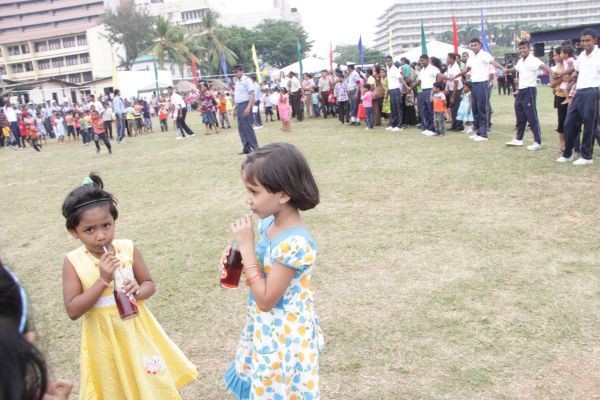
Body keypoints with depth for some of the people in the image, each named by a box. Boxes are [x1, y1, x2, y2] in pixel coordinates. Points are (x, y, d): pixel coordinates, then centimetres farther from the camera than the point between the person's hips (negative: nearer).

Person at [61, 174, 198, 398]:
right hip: (104, 339, -1)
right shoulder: (73, 262, -13)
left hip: (136, 332, 1)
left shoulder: (128, 249, -9)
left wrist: (138, 291, -22)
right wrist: (103, 280, -26)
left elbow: (149, 284, 1)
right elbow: (73, 311, -16)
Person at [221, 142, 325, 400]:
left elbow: (266, 300, -25)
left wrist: (246, 246, -27)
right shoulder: (270, 222, -5)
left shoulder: (294, 242, -31)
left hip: (283, 333, -8)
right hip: (266, 326, 8)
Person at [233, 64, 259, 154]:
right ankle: (246, 148, 14)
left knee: (247, 127, -9)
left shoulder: (247, 80, -9)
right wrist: (235, 107, 18)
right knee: (241, 128, 8)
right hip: (239, 106, 8)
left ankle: (255, 148, -2)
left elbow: (252, 94, -16)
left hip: (245, 105, -8)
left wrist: (248, 107, -25)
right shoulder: (236, 81, 16)